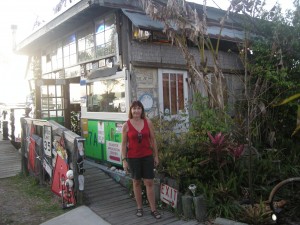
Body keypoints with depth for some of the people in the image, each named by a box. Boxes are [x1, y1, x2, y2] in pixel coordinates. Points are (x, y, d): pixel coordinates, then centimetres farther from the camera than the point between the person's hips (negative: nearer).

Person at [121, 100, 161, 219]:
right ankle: (139, 208, 24)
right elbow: (124, 143, -2)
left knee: (149, 182, 3)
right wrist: (124, 160, -5)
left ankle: (153, 209, 12)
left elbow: (153, 140, 4)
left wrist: (156, 156, 4)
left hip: (147, 156, 1)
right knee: (136, 182, 11)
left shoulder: (148, 122, -1)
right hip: (133, 158, -1)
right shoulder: (126, 125, -4)